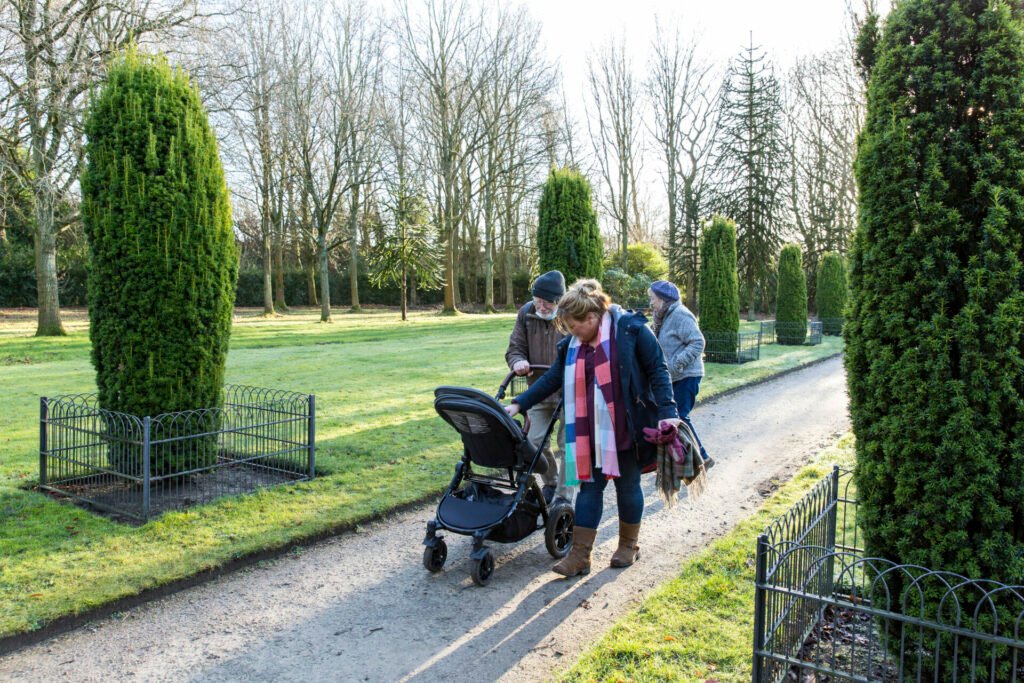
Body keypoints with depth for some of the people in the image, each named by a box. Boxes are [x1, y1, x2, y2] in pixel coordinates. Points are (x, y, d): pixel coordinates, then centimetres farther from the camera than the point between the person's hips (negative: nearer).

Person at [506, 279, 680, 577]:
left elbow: (658, 370, -9)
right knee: (589, 486, 7)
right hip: (591, 431, 5)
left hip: (626, 428, -4)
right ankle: (580, 555, 13)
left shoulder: (630, 329, -11)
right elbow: (552, 378, 10)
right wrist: (519, 404, 4)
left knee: (627, 485, 11)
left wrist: (666, 413, -16)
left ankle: (629, 545, 31)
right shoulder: (572, 343, 4)